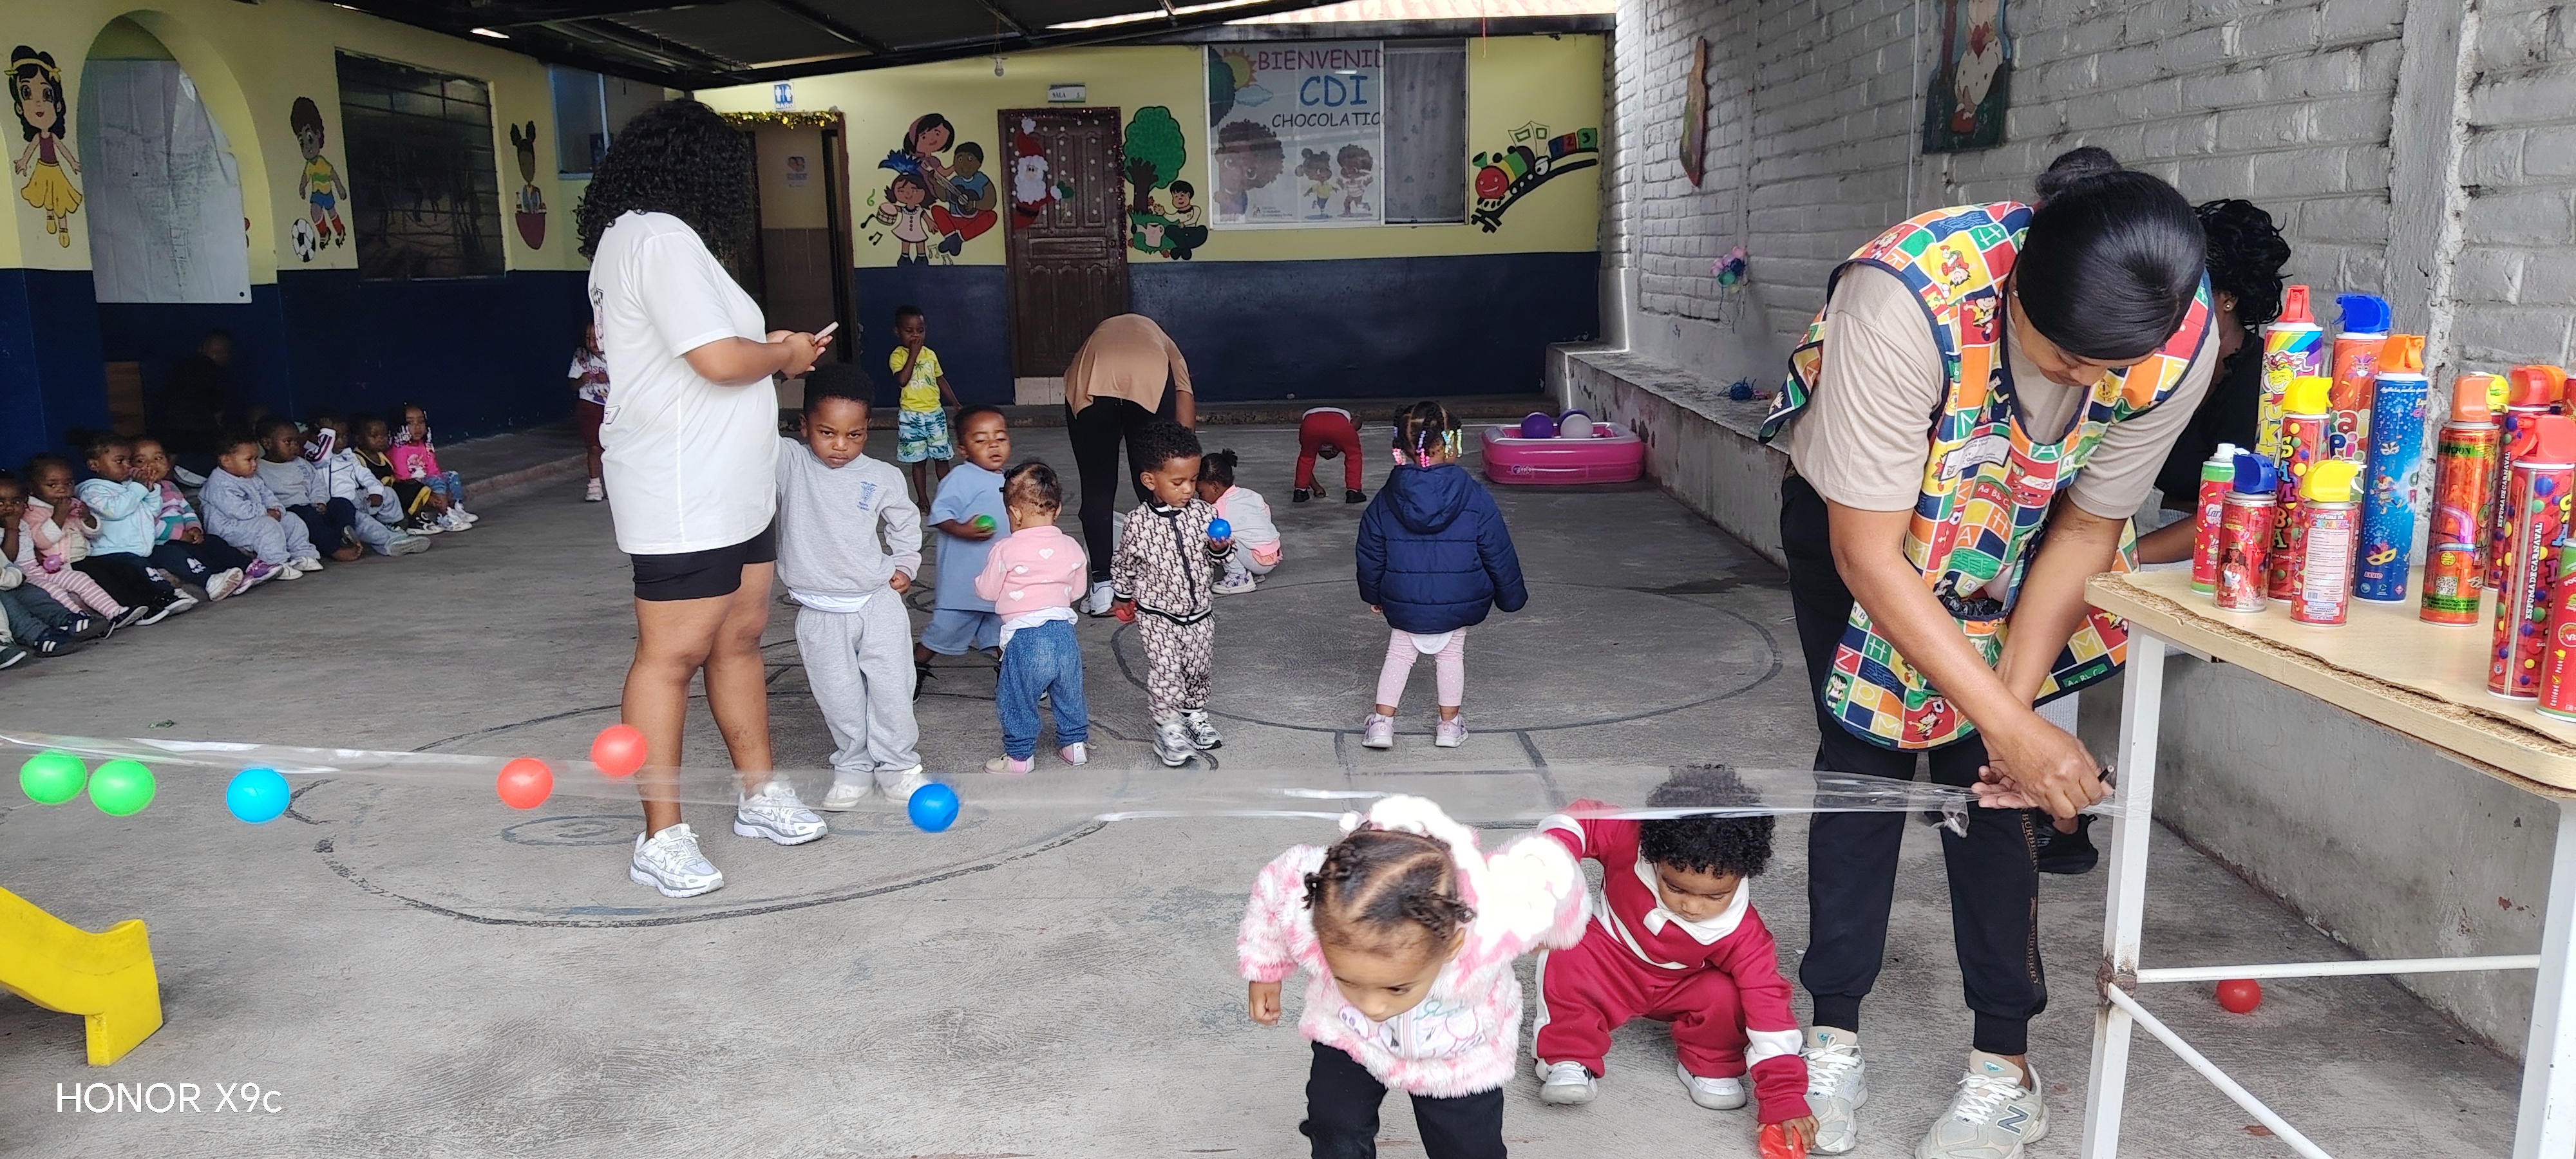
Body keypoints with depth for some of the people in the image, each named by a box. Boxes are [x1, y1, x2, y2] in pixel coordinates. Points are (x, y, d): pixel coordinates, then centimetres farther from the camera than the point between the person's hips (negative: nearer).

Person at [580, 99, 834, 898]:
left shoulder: (633, 236, 18)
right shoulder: (661, 239, -16)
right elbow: (720, 360, -23)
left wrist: (767, 348, 13)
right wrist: (783, 355, -5)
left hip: (728, 491, 11)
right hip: (684, 496, -11)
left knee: (740, 639, 15)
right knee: (672, 656, -4)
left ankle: (760, 794, 26)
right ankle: (661, 839, 4)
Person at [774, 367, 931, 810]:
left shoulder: (883, 478, -1)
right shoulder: (789, 463, -7)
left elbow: (906, 524, 16)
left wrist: (905, 565, 4)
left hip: (879, 603, 1)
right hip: (820, 613, -1)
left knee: (893, 690, 5)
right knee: (839, 698, 4)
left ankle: (899, 766, 21)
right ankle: (853, 768, 22)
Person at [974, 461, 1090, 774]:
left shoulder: (1006, 551, -12)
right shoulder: (1071, 548, 2)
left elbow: (986, 590, -2)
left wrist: (980, 578, 20)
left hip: (1025, 637, -5)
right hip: (1064, 632, 5)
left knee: (1017, 701, 11)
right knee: (1069, 694, 22)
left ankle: (1019, 756, 20)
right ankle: (1075, 744, 34)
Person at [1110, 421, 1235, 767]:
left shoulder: (1204, 512, -7)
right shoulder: (1138, 522, -14)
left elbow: (1220, 563, 1)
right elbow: (1124, 565, 3)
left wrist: (1221, 549, -21)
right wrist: (1126, 599, 12)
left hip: (1199, 611, 3)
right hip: (1157, 615, -3)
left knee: (1199, 667, 14)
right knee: (1165, 669, -7)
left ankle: (1195, 713, 36)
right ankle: (1168, 726, 6)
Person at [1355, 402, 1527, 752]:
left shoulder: (1386, 500, -6)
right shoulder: (1475, 497, -12)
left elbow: (1370, 554, 3)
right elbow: (1498, 552, -6)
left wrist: (1372, 594, 19)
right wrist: (1511, 595, 8)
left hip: (1403, 605, 1)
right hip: (1459, 604, -1)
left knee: (1399, 654, 18)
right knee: (1451, 656, 18)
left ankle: (1381, 722, 15)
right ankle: (1449, 724, 26)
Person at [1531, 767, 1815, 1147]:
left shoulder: (1743, 936, -31)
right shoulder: (1630, 840, -34)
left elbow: (1769, 1010, -29)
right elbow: (1580, 819, -20)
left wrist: (1786, 1101, -32)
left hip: (1682, 987, 0)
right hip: (1611, 957, 0)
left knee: (1726, 995, -31)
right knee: (1565, 956, -31)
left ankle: (1709, 1066, 0)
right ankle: (1569, 1059, -12)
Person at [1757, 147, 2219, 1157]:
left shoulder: (2181, 339, -29)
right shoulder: (1905, 298, -42)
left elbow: (2086, 529, -14)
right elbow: (1869, 555, -35)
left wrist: (2014, 698, -21)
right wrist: (2012, 723, -36)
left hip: (2012, 540, 2)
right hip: (1857, 516, -2)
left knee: (1984, 774, -2)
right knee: (1864, 758, -2)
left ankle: (2004, 1064, 11)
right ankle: (1834, 1035, 12)